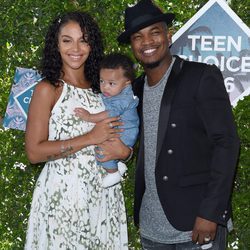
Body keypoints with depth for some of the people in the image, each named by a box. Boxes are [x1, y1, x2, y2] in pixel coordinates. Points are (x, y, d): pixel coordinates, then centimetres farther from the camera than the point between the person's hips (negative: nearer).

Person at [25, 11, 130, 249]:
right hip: (63, 194, -5)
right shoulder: (48, 89, -6)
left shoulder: (100, 87, 9)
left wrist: (123, 149, -5)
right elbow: (34, 152, -13)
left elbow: (121, 133, 19)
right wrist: (90, 138, -16)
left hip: (104, 192, 5)